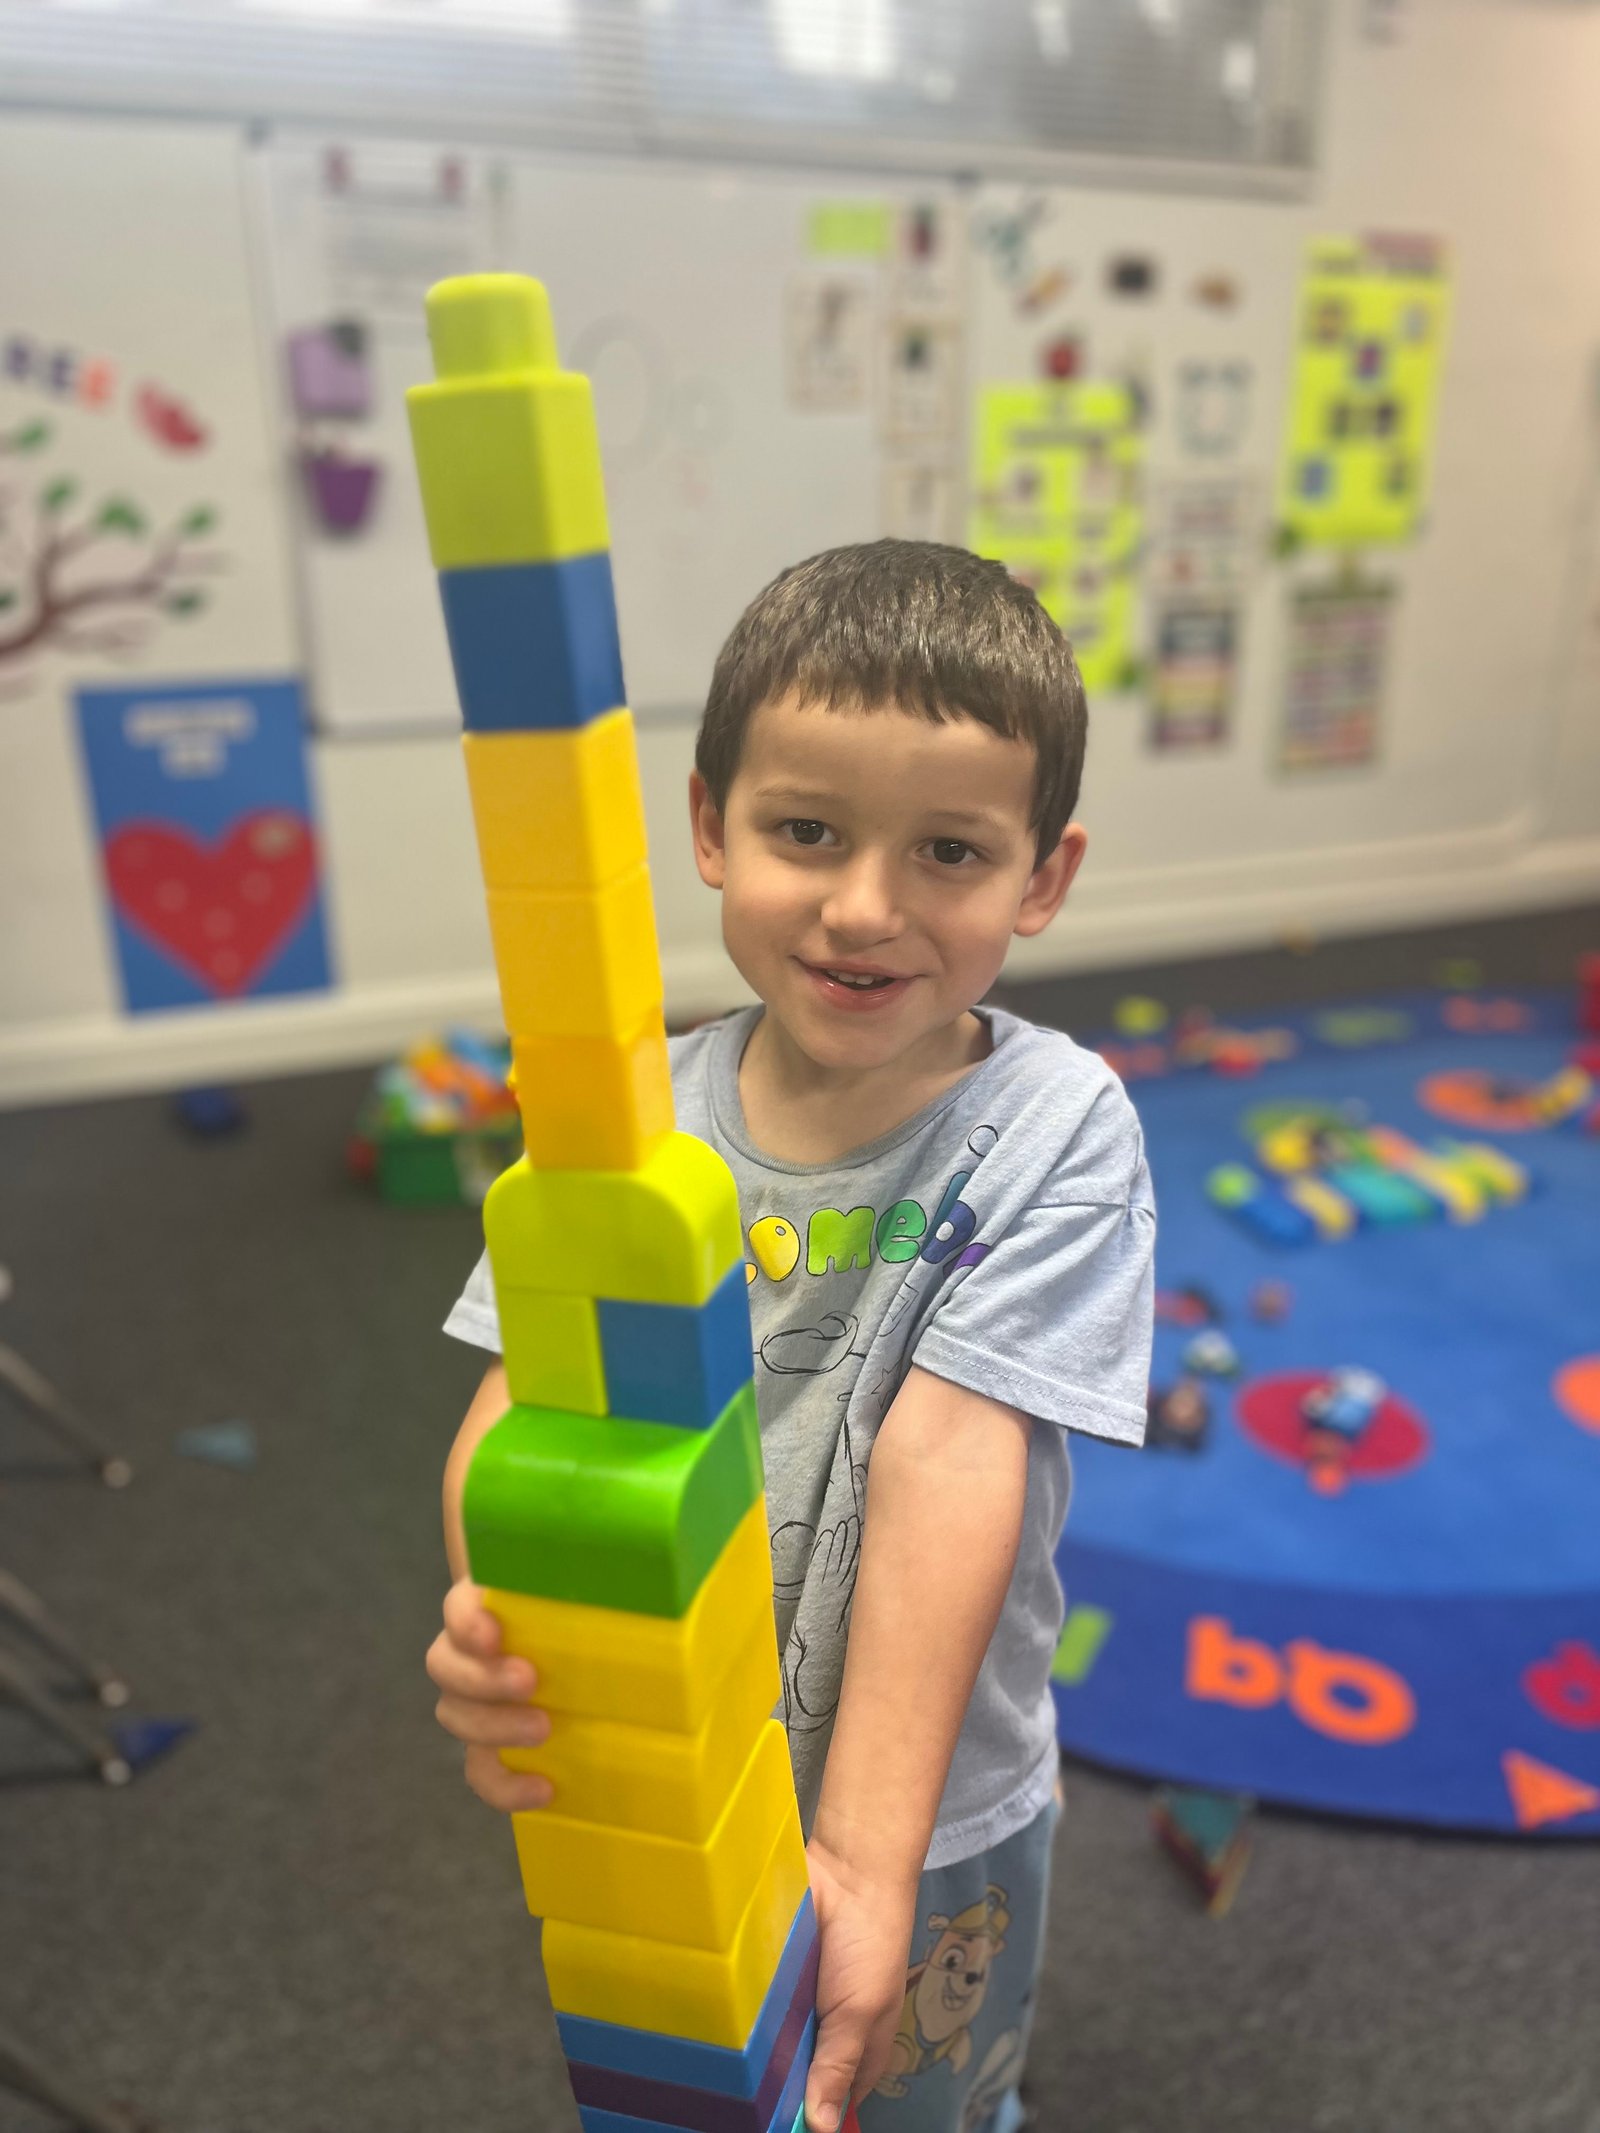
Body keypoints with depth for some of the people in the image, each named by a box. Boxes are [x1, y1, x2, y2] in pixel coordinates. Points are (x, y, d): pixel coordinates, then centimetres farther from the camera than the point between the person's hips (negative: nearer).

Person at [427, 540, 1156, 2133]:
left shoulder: (1055, 1132, -20)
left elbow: (945, 1457, -26)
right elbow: (525, 1402, -14)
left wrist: (862, 1854, -27)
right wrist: (498, 1621, -34)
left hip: (924, 1815, -2)